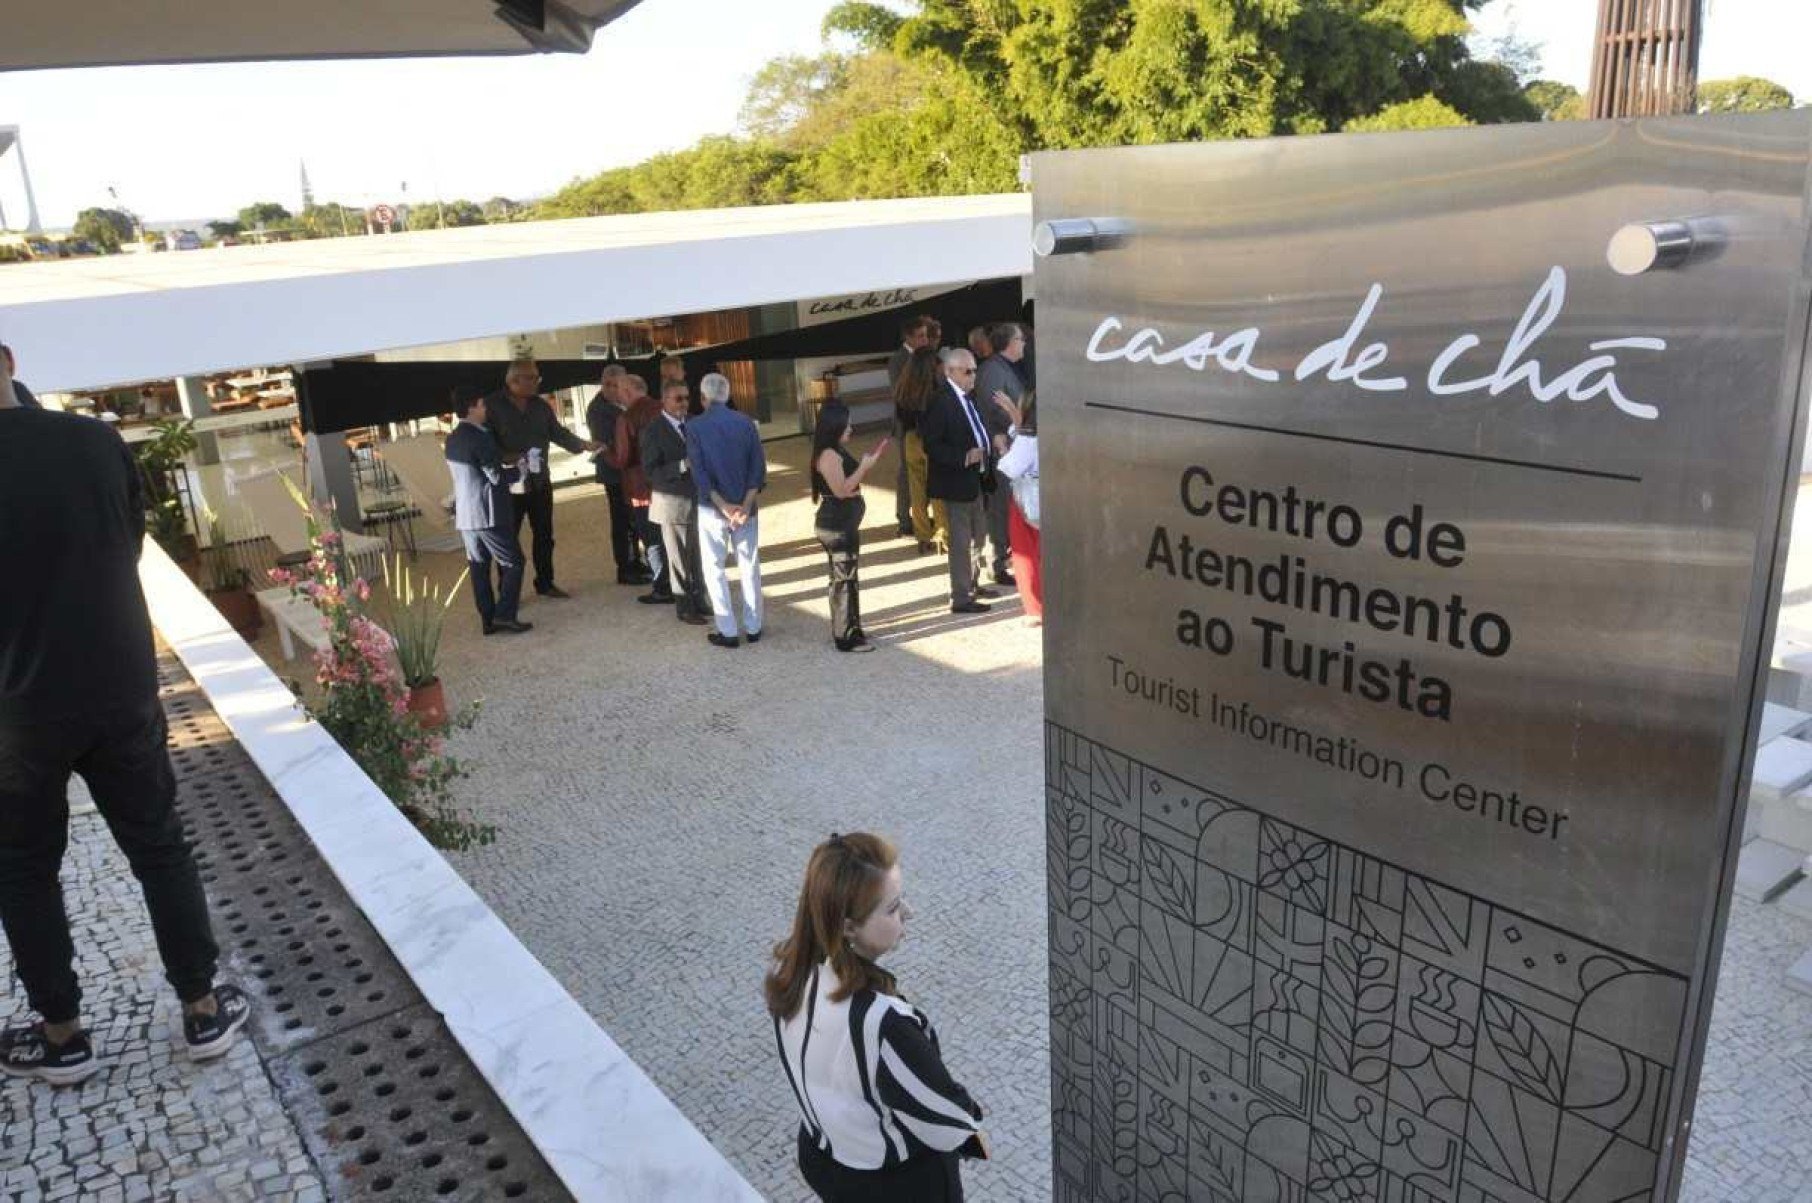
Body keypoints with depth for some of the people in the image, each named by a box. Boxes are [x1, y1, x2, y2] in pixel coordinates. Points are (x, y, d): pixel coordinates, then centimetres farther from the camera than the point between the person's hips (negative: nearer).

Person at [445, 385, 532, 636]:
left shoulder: (453, 439, 11)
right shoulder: (479, 437, -17)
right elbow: (497, 476, -17)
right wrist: (519, 469, 0)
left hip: (465, 514, 8)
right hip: (489, 513, -8)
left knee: (479, 567, 9)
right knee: (513, 563, 0)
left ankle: (488, 620, 12)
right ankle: (504, 616, -7)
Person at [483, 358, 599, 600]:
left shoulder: (540, 405, 9)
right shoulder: (492, 405, -9)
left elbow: (558, 432, 10)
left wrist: (584, 445, -5)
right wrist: (506, 458, -25)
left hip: (540, 481, 6)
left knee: (544, 535, 14)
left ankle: (545, 582, 28)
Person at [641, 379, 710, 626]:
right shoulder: (654, 431, -10)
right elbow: (651, 471, -15)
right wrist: (682, 465, -26)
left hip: (697, 498, 5)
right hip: (672, 501, -5)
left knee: (697, 554, 11)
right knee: (679, 556, 5)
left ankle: (698, 600, 23)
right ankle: (684, 606, 15)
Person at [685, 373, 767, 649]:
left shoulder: (694, 427, -6)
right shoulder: (746, 423, 1)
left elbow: (699, 472, -14)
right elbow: (758, 467, -6)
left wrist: (723, 506, -14)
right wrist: (746, 505, -11)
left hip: (712, 509, -2)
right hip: (746, 507, 3)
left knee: (714, 569, 8)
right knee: (750, 567, 12)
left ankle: (728, 631, 6)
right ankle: (753, 628, 16)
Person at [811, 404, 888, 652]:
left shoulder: (838, 451, 12)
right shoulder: (828, 455, -19)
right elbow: (841, 489, -24)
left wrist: (869, 461, 9)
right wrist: (864, 467, -18)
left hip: (844, 523, 11)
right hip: (836, 525, -11)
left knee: (846, 577, 17)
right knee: (843, 579, -4)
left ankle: (848, 629, 28)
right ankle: (846, 638, 3)